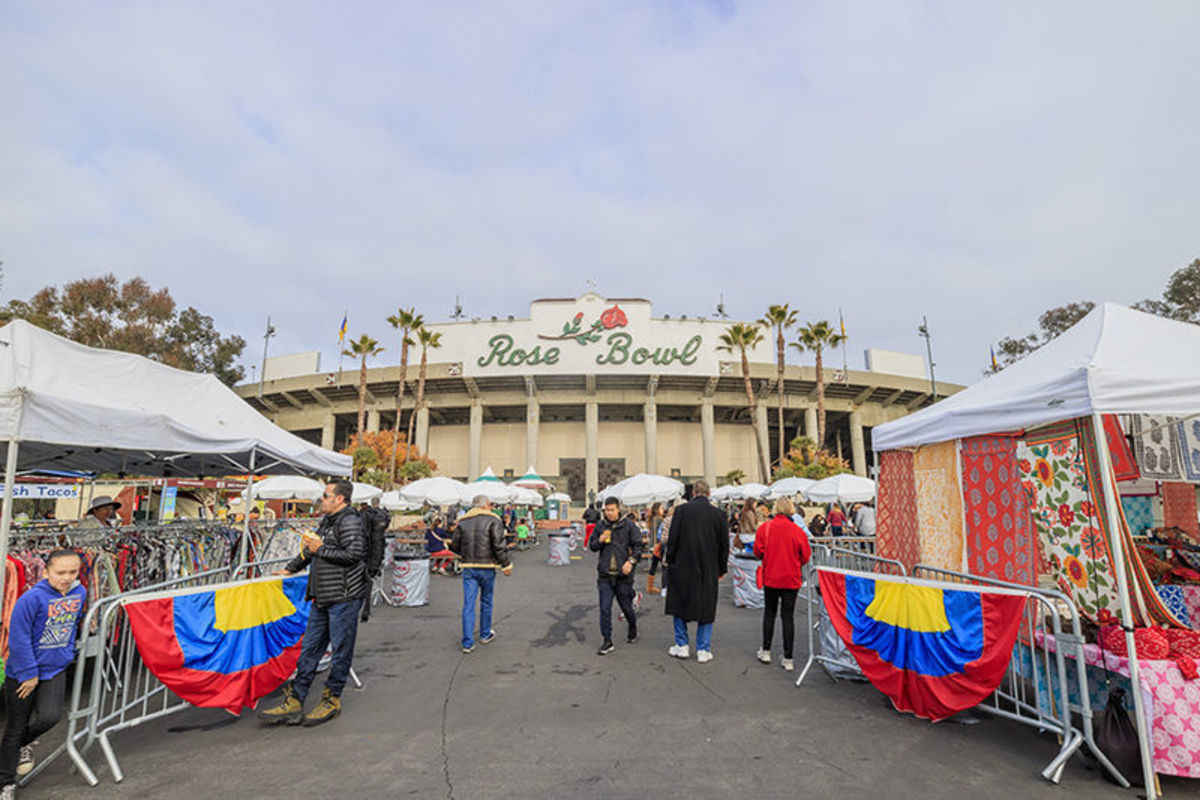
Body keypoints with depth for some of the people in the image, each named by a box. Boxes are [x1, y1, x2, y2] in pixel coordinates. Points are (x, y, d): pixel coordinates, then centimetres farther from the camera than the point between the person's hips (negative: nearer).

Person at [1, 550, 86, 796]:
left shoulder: (79, 592, -5)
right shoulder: (32, 598, -22)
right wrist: (29, 674, -13)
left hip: (55, 669, 3)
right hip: (22, 673, -3)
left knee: (50, 716, -12)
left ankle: (23, 744, 24)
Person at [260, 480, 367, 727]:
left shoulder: (350, 521, -13)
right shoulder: (327, 521, 17)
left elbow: (354, 555, -23)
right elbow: (310, 549, 32)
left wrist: (321, 549, -15)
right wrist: (289, 569, 34)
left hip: (344, 598, -9)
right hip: (322, 598, 9)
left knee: (341, 650, 3)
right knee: (310, 648, 13)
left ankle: (331, 700, 16)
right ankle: (294, 702, 22)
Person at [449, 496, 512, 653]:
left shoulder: (462, 521, 7)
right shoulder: (492, 520, -7)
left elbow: (455, 546, 10)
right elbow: (498, 545, -14)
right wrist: (506, 565, -5)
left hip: (468, 568, 3)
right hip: (487, 567, -3)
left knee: (468, 604, 4)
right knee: (486, 602, 15)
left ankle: (467, 643, 3)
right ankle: (485, 634, 30)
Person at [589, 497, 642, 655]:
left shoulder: (629, 525, -3)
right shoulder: (600, 526, 4)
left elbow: (638, 545, -3)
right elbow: (592, 546, 12)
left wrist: (631, 561, -17)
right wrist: (600, 540, -9)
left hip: (623, 575, -2)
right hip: (605, 575, 2)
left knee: (626, 606, 11)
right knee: (605, 609, -1)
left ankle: (633, 628, 40)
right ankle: (607, 642, 10)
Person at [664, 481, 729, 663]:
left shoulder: (682, 510, -8)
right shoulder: (717, 514, -2)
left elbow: (673, 539, -7)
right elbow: (724, 544, 4)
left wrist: (670, 560, 6)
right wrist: (722, 568, 14)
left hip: (683, 568, -1)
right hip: (708, 570, 1)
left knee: (680, 605, 14)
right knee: (706, 607, 12)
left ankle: (682, 645, 18)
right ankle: (703, 650, 15)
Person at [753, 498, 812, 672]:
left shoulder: (764, 527, -10)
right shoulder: (798, 531, -10)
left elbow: (758, 551, -5)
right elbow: (805, 556, -2)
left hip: (770, 577, 0)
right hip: (791, 579, 0)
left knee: (769, 612, 17)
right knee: (788, 616, 7)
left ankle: (766, 651, 23)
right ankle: (788, 659, 10)